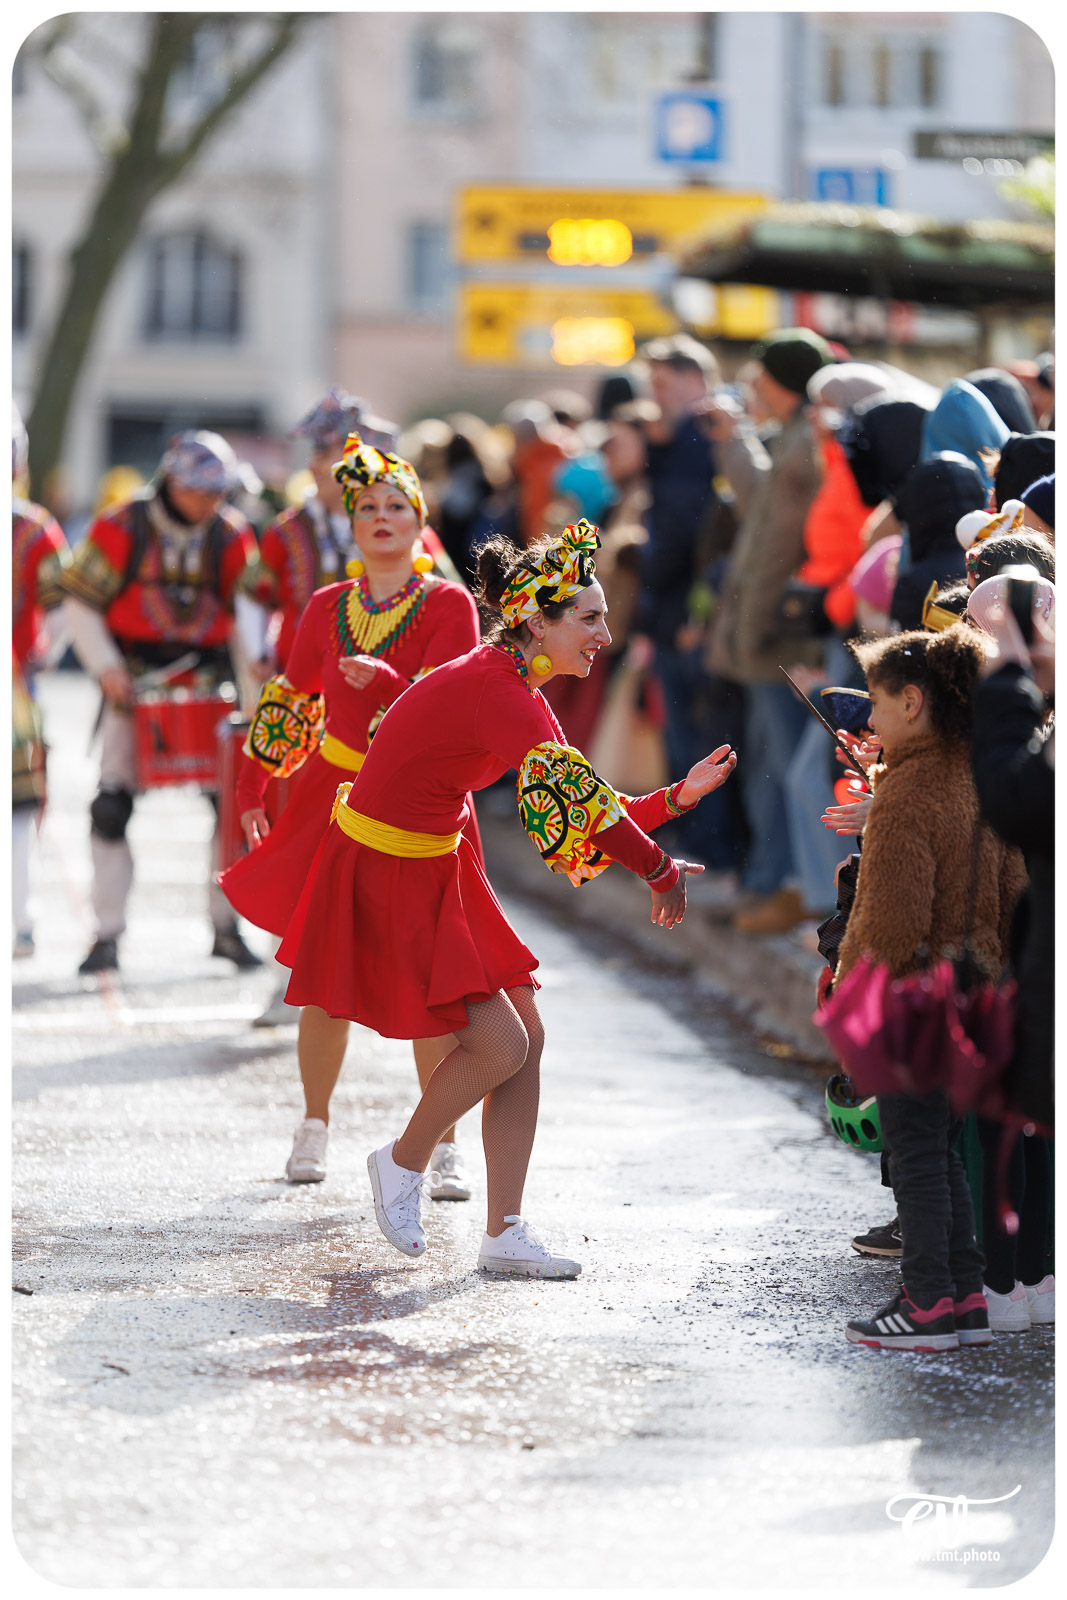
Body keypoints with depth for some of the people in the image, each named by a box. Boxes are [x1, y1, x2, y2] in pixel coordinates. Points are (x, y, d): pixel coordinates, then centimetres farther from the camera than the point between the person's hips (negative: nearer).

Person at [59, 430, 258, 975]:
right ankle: (107, 934, -1)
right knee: (113, 803, -8)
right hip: (135, 680, -2)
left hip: (208, 681, 2)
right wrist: (105, 665, -12)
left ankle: (227, 927, 8)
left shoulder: (231, 536, 3)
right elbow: (80, 602, -2)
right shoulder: (121, 529, -6)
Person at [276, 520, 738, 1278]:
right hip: (384, 878, -10)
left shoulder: (513, 689, 6)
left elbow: (587, 817, 9)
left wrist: (675, 797, 0)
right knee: (499, 1045, -11)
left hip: (439, 870, 10)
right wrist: (664, 871, -16)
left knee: (526, 1036, 6)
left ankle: (505, 1232, 11)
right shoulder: (498, 692, -24)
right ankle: (404, 1161, 15)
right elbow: (580, 801, -27)